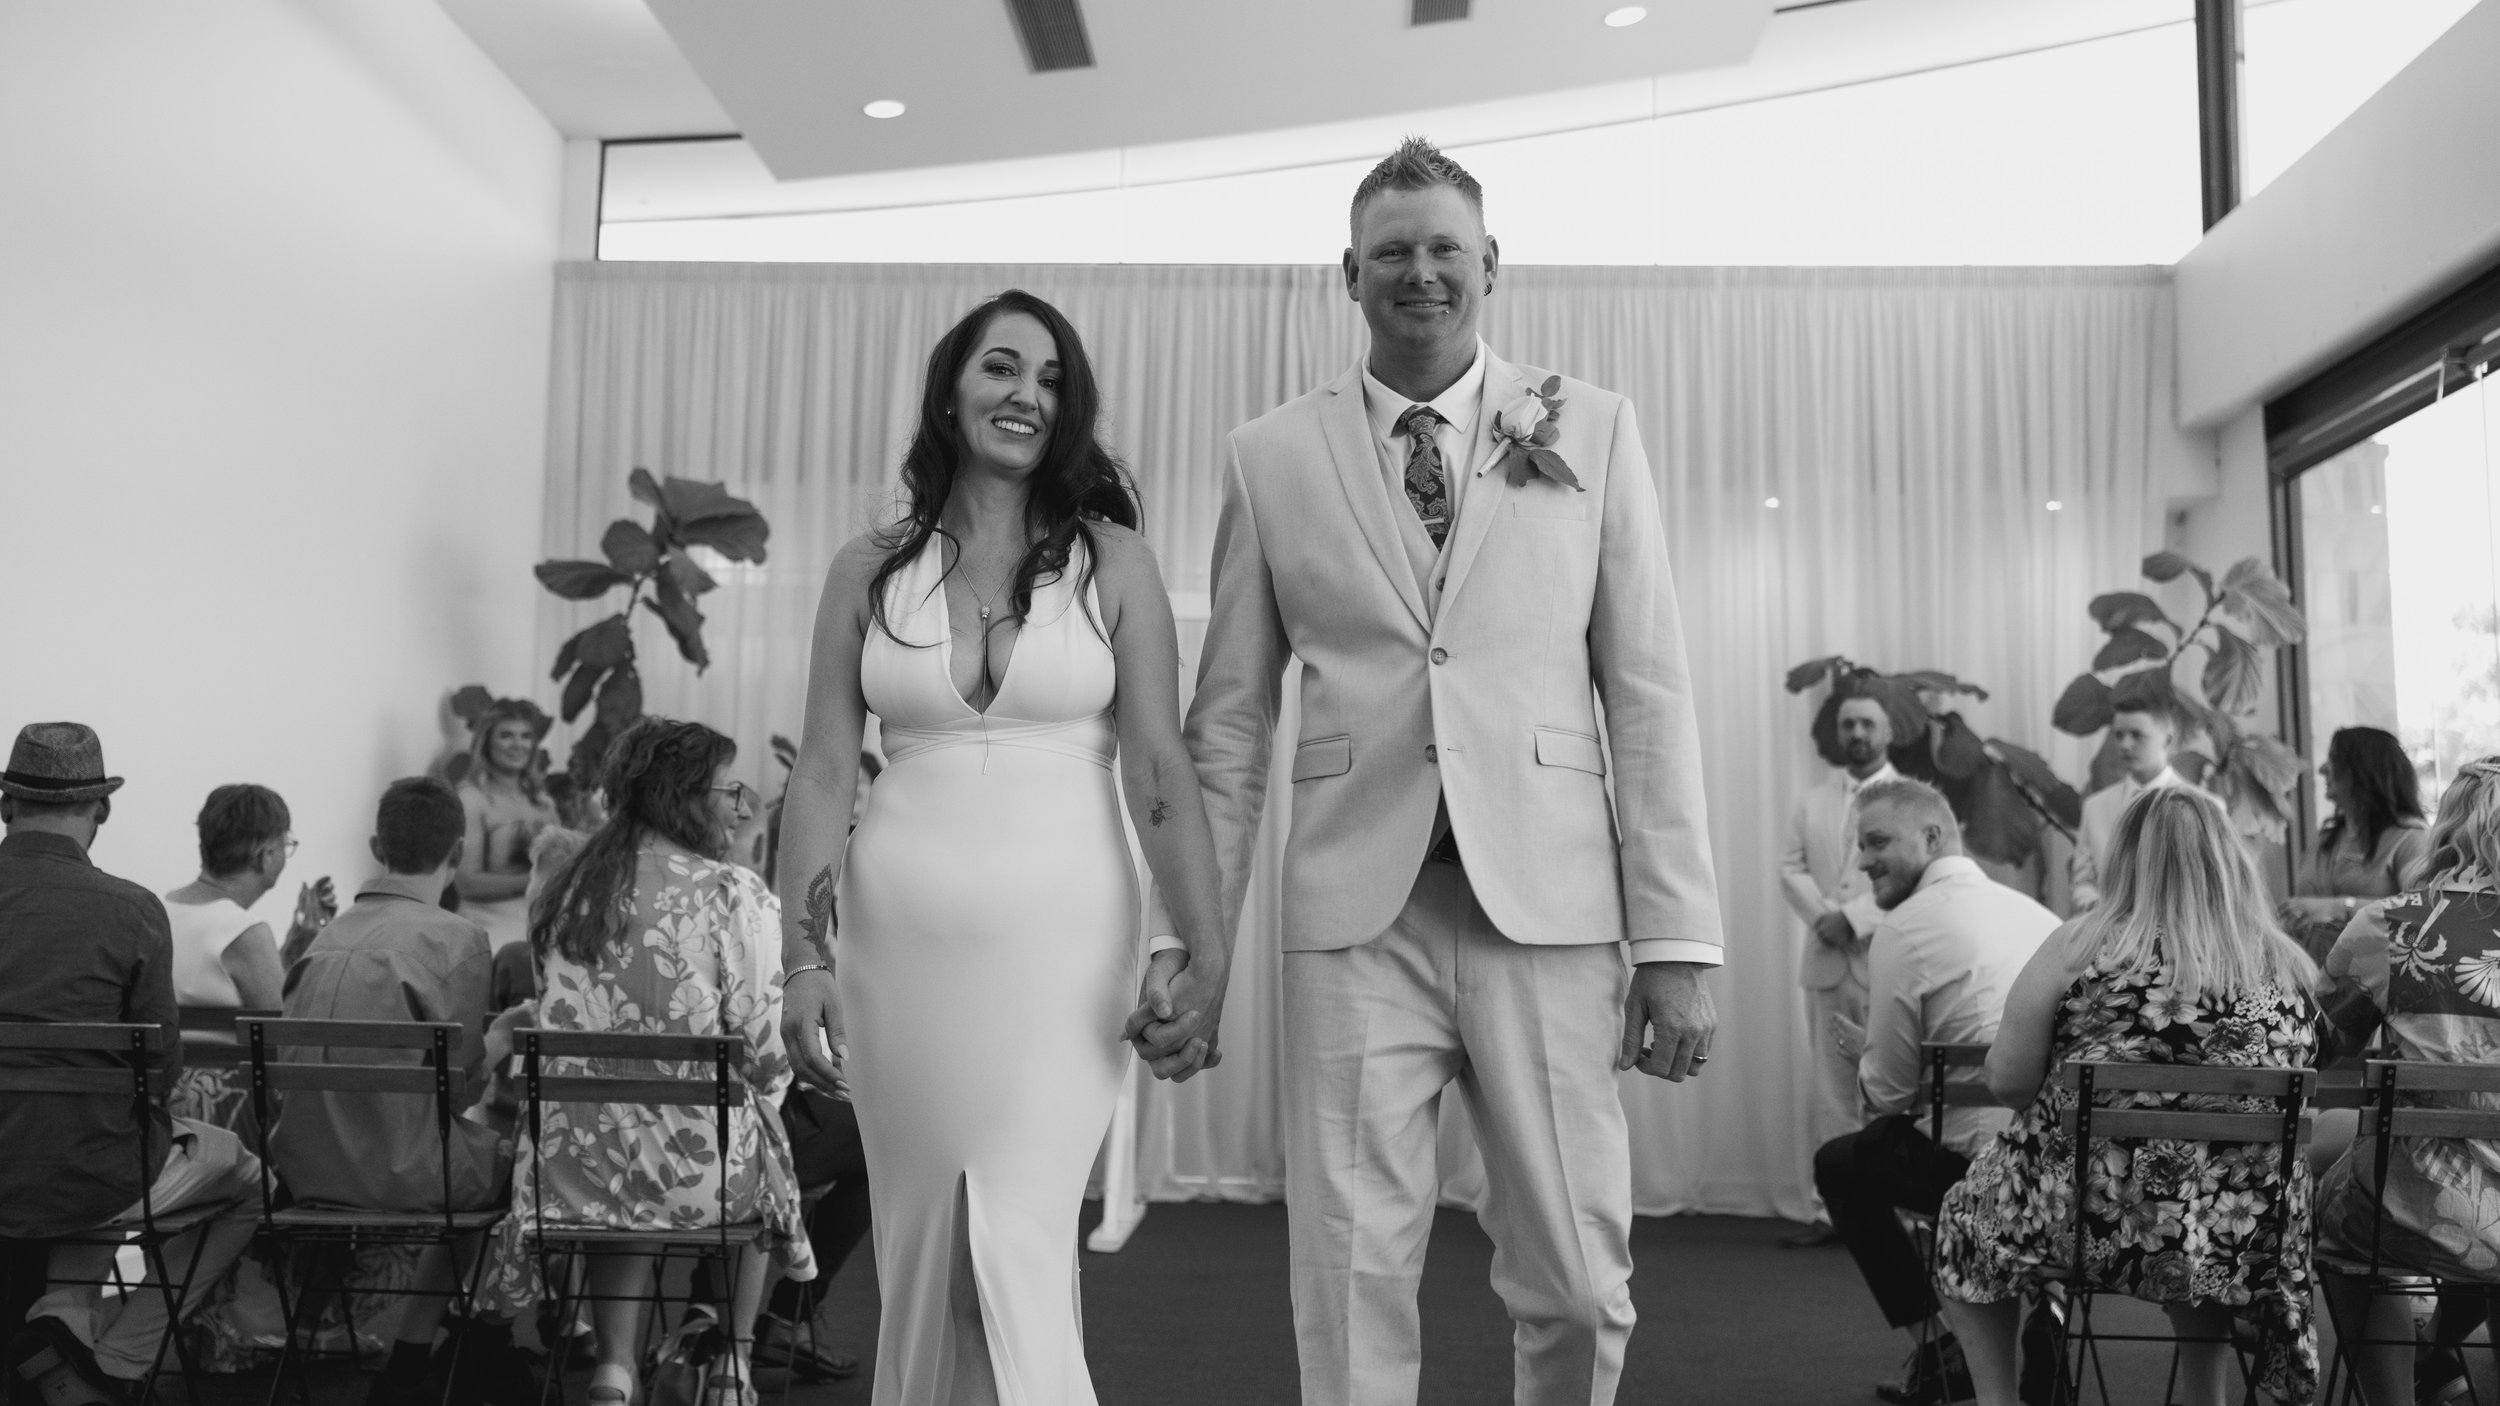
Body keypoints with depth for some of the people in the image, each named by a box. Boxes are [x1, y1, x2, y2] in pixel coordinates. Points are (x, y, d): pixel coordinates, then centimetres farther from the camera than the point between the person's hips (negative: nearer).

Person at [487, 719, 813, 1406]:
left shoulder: (560, 894, 4)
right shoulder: (732, 894, -13)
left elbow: (563, 1027, 13)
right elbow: (767, 1060, -12)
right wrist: (772, 1074, 10)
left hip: (576, 1166, 4)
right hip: (699, 1169, -4)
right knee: (759, 1168, 29)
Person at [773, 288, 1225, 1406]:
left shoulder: (1110, 560, 2)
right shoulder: (870, 570, 7)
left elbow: (1158, 765, -3)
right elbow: (822, 775, 6)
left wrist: (1201, 942, -11)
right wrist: (805, 957, 0)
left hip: (1062, 934, -2)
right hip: (905, 934, 2)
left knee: (1017, 1251, -8)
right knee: (918, 1256, 11)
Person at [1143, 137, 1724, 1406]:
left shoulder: (1592, 428, 7)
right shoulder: (1269, 456, 7)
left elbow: (1650, 692, 4)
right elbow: (1229, 719, 8)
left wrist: (1677, 941, -1)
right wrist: (1192, 951, 4)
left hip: (1547, 906, 0)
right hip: (1356, 911, 0)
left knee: (1577, 1289, 6)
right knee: (1349, 1285, 3)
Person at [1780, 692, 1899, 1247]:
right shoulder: (1812, 802, 17)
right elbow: (1791, 868, 9)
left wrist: (1854, 918, -16)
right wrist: (1822, 914, -10)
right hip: (1827, 963, 4)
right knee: (1831, 1092, 3)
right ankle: (1833, 1208, 6)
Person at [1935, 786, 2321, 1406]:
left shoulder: (2080, 947, -7)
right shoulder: (2289, 967, 3)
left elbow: (2007, 1082, -6)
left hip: (2094, 1219, -3)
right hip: (2240, 1243, 4)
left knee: (1963, 1220, 25)